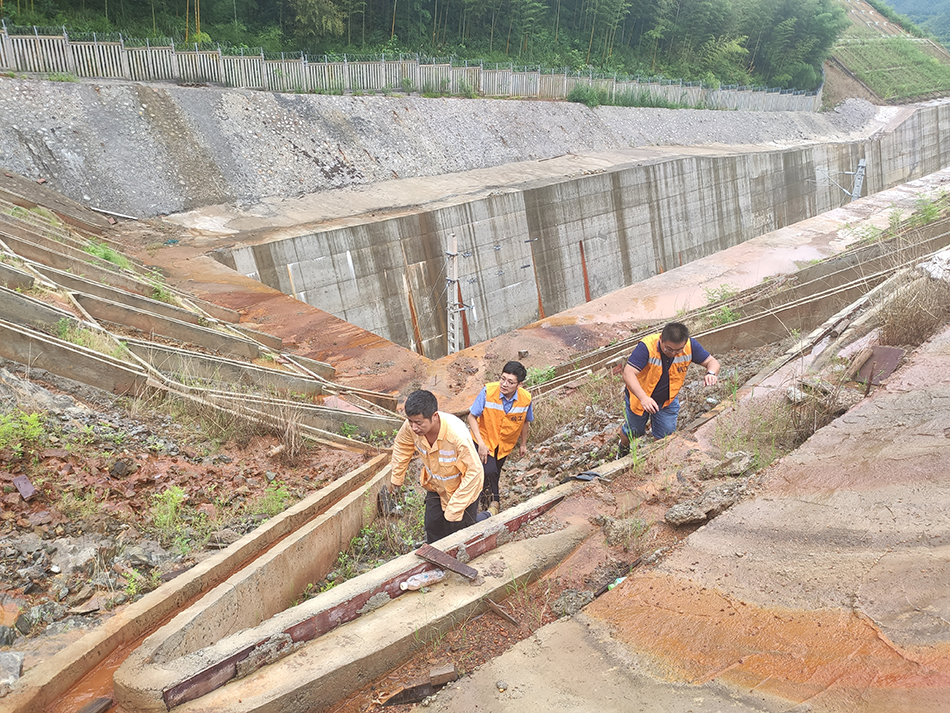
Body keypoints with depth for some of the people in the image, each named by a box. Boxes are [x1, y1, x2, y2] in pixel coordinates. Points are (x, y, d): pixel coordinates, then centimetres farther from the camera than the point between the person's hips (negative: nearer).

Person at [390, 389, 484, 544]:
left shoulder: (457, 434, -41)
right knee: (433, 531, 14)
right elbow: (401, 446, 0)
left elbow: (474, 472, -31)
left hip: (461, 489, -5)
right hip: (436, 487, 5)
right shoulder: (410, 427, -25)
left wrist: (454, 509, -26)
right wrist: (396, 477, 12)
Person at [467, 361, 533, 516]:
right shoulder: (488, 391, -30)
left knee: (495, 472, 21)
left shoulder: (526, 399, -21)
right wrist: (481, 443, -27)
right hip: (485, 438, -3)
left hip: (506, 443, 3)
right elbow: (472, 416, -21)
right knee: (490, 471, -21)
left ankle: (485, 492, 53)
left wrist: (523, 444, 10)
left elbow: (525, 421, -1)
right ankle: (494, 500, 7)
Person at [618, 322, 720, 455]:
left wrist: (711, 373, -38)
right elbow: (628, 373, -43)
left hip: (668, 399, 3)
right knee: (633, 432, 18)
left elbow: (712, 361, -13)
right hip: (639, 395, -3)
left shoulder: (690, 346, -24)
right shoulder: (647, 346, -37)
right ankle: (623, 448, 54)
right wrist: (643, 398, -56)